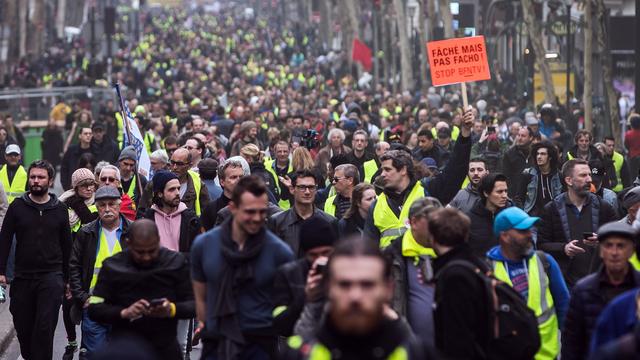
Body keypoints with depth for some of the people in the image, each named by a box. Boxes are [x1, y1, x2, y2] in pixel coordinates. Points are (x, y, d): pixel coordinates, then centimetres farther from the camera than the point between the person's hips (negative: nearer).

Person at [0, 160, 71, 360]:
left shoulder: (60, 210, 5)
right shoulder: (17, 207, 4)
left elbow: (66, 245, 11)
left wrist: (67, 278, 10)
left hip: (51, 276, -1)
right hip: (22, 276, 1)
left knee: (45, 326, -12)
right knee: (23, 327, 8)